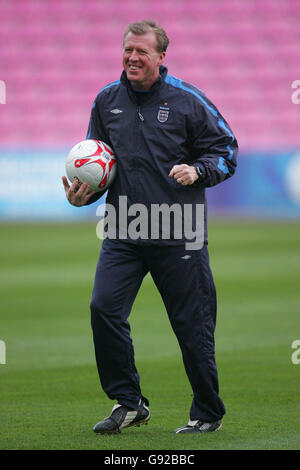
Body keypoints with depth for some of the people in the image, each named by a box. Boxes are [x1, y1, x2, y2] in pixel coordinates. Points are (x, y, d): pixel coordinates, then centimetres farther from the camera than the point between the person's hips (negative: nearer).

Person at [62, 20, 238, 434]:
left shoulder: (187, 100, -2)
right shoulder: (106, 101, 9)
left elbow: (226, 150, 4)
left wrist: (196, 171, -13)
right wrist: (82, 195, 4)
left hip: (179, 234, -3)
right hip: (123, 232, 3)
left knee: (192, 323, 1)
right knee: (104, 309, -11)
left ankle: (208, 414, 17)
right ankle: (128, 403, 3)